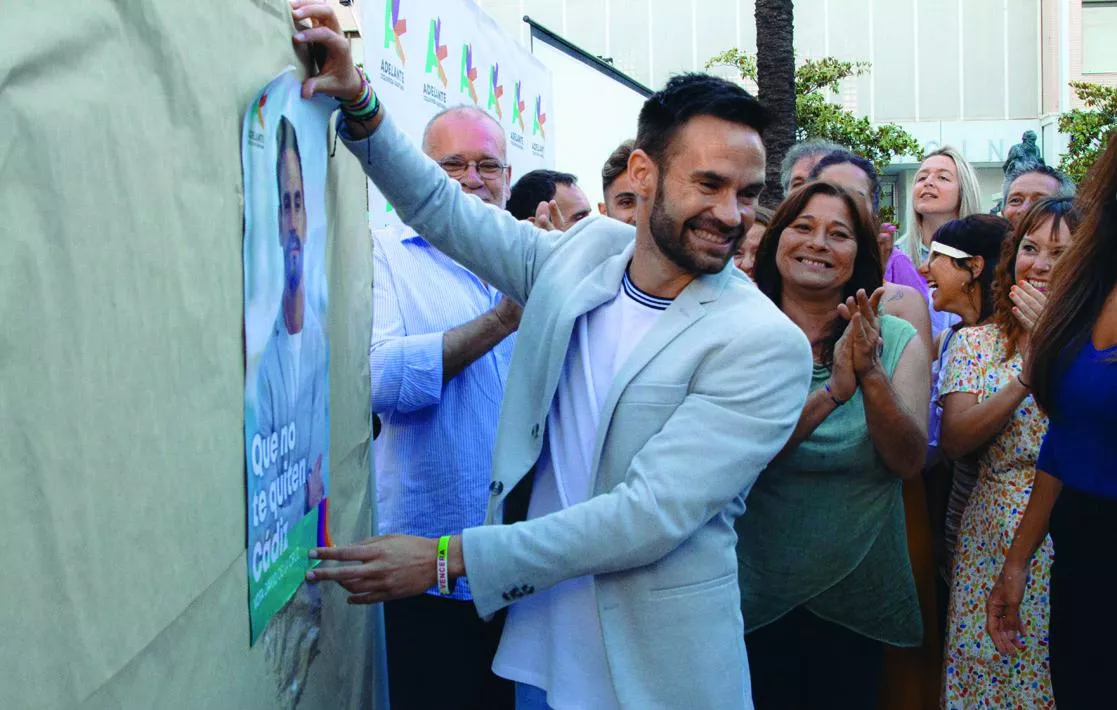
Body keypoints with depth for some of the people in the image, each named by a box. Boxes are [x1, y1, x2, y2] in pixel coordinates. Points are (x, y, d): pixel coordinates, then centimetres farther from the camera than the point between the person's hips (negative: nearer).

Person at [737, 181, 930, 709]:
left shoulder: (896, 339, -1)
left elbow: (909, 462, -10)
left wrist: (871, 373, -25)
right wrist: (830, 392, -28)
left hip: (856, 600, 2)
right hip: (755, 595, -2)